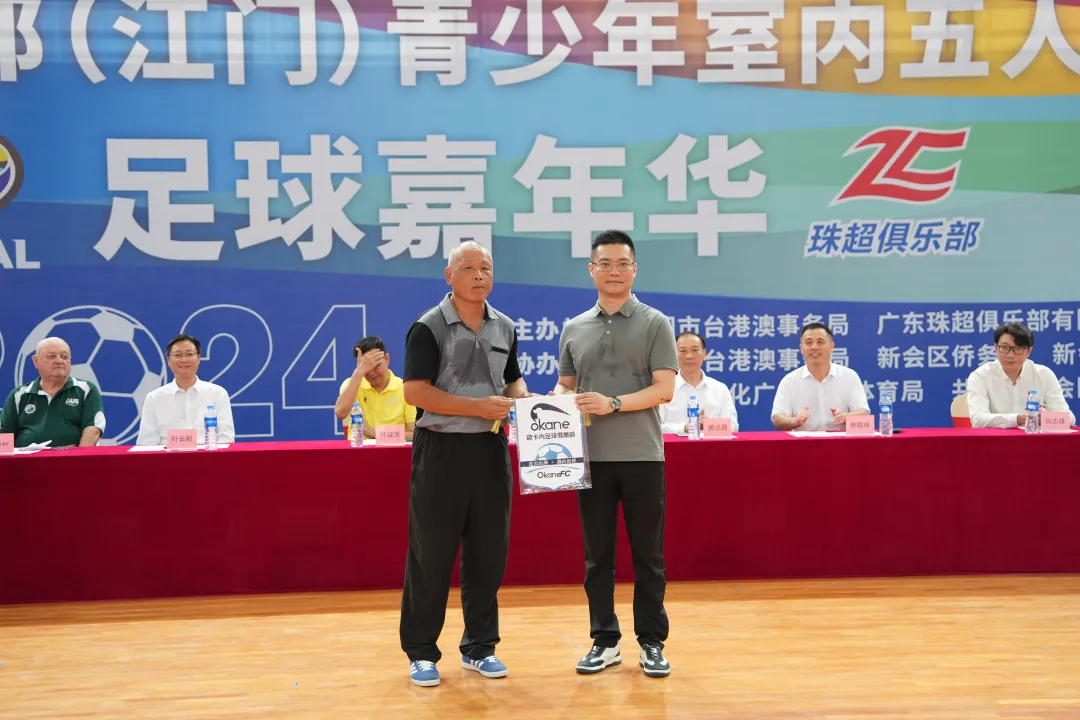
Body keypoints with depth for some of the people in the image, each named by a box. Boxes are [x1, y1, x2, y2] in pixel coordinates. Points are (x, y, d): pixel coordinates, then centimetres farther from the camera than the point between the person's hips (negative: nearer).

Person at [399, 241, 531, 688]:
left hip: (491, 450, 5)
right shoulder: (428, 328, -7)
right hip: (441, 449, -5)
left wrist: (521, 399, -2)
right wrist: (478, 406, -19)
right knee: (430, 554, 1)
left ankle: (479, 647, 23)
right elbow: (415, 392, -14)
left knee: (489, 551, 9)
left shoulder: (505, 328, 11)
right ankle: (421, 651, 13)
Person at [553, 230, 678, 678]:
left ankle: (652, 643, 14)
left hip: (642, 455, -3)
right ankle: (604, 641, 18)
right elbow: (564, 385, 16)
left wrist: (614, 403, -19)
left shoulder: (654, 324, 1)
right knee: (597, 554, 7)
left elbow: (664, 389, -7)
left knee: (648, 555, 4)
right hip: (591, 456, 3)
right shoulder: (574, 329, 11)